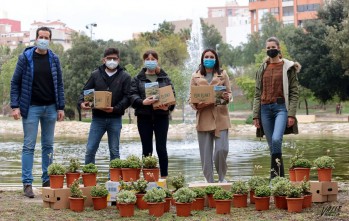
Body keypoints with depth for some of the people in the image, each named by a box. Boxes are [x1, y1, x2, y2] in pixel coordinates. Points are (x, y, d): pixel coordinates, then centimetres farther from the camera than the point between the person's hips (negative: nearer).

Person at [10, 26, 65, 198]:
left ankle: (47, 180, 16)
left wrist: (61, 107, 2)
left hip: (50, 108, 3)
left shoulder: (54, 59, 5)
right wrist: (15, 106, -10)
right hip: (31, 107, -3)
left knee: (48, 145, 8)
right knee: (29, 146, -2)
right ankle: (27, 183, 1)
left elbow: (59, 84, 8)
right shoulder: (25, 58, -3)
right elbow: (15, 83, -2)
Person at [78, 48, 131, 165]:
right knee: (90, 150, -2)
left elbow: (127, 97, -5)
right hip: (97, 118, 1)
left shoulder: (125, 77, 2)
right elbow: (85, 91, 8)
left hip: (115, 119, -1)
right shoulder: (96, 74, 7)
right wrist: (81, 103, -14)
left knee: (114, 151, 7)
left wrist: (115, 109, -21)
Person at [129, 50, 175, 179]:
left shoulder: (165, 79, 10)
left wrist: (168, 106, -16)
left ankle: (164, 177, 5)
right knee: (147, 149, 4)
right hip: (144, 116, 0)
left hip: (161, 116, 0)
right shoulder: (137, 79, 9)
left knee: (161, 148, -1)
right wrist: (142, 102, -22)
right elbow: (132, 95, -2)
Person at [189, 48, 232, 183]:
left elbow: (229, 93, 11)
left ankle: (222, 177, 13)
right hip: (203, 118, 1)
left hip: (220, 117, 0)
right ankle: (209, 181, 10)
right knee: (206, 153, 1)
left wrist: (227, 97, -13)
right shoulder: (195, 77, 10)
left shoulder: (223, 75, 10)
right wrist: (196, 105, -13)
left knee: (222, 149, -8)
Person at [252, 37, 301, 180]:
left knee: (276, 139, -24)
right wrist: (255, 115, 7)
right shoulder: (262, 69, 15)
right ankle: (280, 176, 11)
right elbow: (257, 94, 14)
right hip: (265, 108, 4)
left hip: (281, 107, -4)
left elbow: (294, 93, -1)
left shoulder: (288, 68, 4)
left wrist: (291, 114, -11)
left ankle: (274, 172, -16)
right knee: (272, 145, 3)